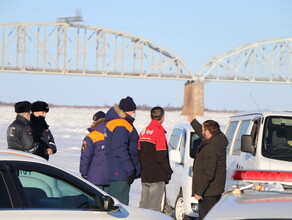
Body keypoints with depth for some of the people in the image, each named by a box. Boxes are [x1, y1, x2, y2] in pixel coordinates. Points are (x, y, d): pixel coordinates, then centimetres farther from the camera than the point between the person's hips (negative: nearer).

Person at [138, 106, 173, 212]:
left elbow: (139, 153, 13)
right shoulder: (159, 132, -12)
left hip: (144, 175, 7)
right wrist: (168, 171, -6)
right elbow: (161, 156, -15)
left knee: (144, 203, 13)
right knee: (154, 204, -6)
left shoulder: (143, 132, 11)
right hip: (157, 175, -7)